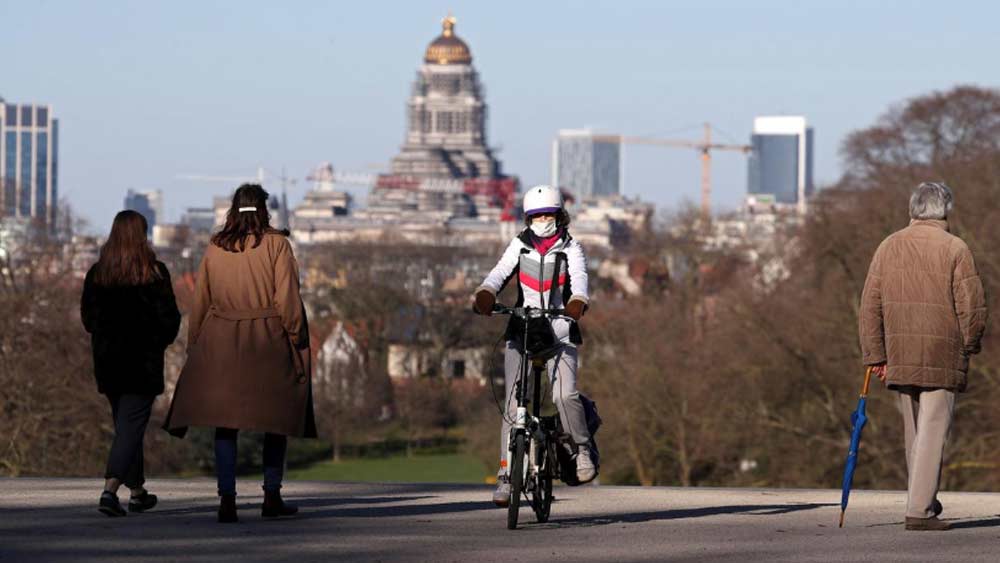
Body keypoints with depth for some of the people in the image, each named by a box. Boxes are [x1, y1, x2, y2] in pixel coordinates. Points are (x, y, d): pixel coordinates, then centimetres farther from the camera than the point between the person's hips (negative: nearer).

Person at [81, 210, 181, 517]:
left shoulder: (97, 273, 1)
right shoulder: (153, 273, -9)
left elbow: (88, 317, 6)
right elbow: (169, 317, -7)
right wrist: (159, 340, 13)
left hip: (108, 361, 4)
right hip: (144, 362, -4)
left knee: (125, 424, 18)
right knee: (132, 426, -5)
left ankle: (137, 492, 25)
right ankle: (110, 491, -20)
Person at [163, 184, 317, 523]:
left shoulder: (215, 248, 6)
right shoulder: (276, 245, -4)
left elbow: (200, 303, 8)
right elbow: (287, 300, -9)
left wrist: (194, 346, 15)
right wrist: (298, 340, -1)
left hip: (220, 343, 2)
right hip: (269, 342, -2)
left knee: (225, 424, 1)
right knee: (276, 421, 12)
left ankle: (227, 501, -8)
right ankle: (272, 497, 13)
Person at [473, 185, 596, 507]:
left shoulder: (570, 249, 3)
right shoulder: (520, 246, 7)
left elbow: (579, 278, -16)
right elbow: (500, 273, -9)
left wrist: (578, 302, -40)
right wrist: (485, 294, -32)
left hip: (559, 332, -2)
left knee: (565, 395, -21)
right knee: (513, 404, -5)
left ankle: (583, 450, 3)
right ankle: (505, 475, 0)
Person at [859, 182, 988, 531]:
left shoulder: (889, 247, 7)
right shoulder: (954, 249, -6)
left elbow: (870, 306, 5)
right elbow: (971, 306, -8)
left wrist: (875, 356, 8)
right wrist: (969, 346, 9)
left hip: (899, 358, 4)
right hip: (942, 358, -4)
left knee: (913, 433, 17)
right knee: (933, 432, -3)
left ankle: (923, 500, 26)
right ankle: (920, 510, -9)